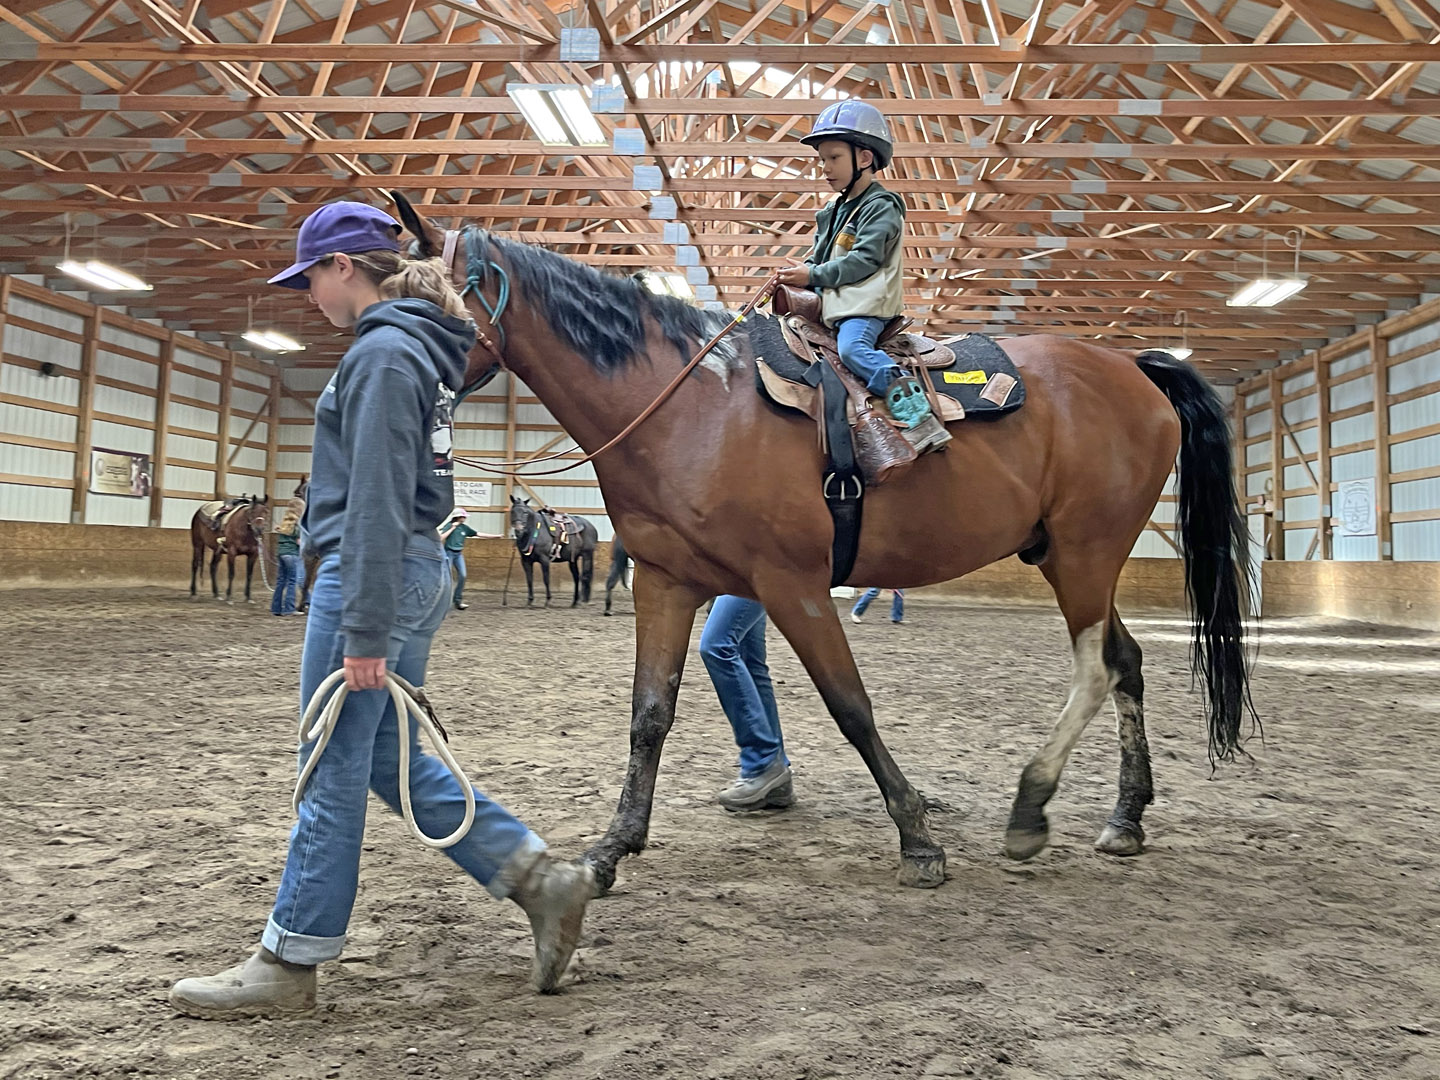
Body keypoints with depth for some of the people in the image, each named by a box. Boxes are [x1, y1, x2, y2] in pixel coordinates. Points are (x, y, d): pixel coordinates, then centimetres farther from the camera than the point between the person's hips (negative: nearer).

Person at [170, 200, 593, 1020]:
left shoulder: (382, 353, -13)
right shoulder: (418, 349, 17)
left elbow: (377, 502, -19)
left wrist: (364, 631, -20)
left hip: (373, 574, -10)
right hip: (417, 573, 10)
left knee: (332, 771, 1)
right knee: (391, 759, 15)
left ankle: (291, 964, 15)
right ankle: (541, 878, 17)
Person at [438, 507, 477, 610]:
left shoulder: (464, 527, 6)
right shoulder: (449, 525, -9)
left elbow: (478, 534, 9)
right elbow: (442, 537, -20)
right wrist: (452, 528, -19)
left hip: (459, 554, 5)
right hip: (449, 553, -5)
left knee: (462, 576, -5)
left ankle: (458, 601, 1)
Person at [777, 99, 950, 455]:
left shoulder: (881, 208, -8)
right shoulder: (833, 209, 20)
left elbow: (864, 261, -19)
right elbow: (820, 254, 25)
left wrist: (813, 275, -18)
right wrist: (799, 271, 3)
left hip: (866, 304, -10)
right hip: (833, 300, 10)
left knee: (852, 348, -33)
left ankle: (909, 401, -41)